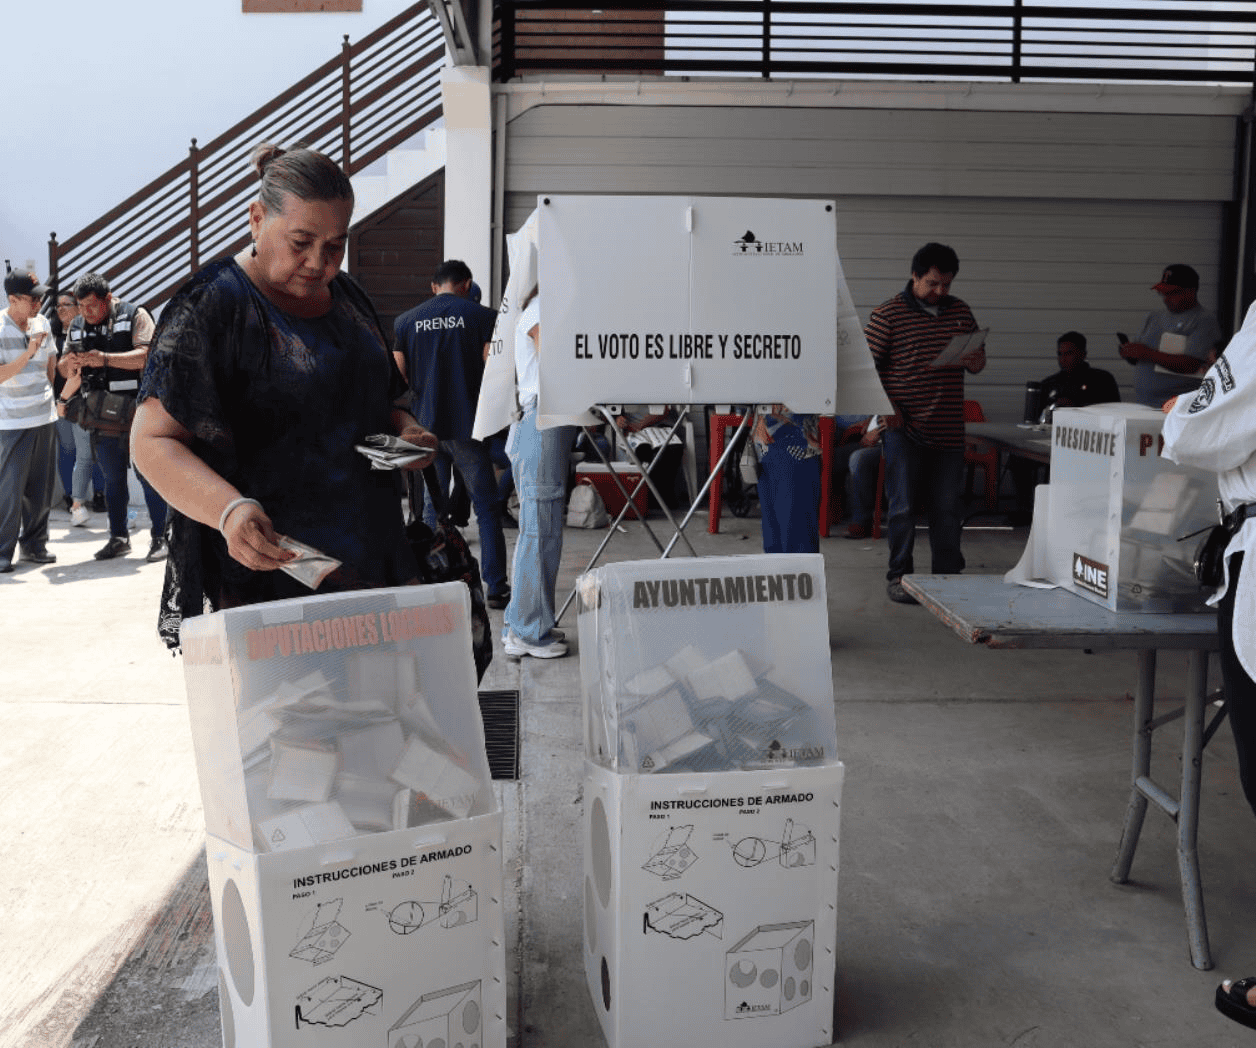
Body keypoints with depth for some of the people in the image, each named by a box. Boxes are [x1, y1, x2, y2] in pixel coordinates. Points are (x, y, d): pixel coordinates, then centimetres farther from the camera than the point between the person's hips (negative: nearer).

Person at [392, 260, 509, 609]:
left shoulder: (406, 321, 7)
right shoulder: (481, 316, -3)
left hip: (425, 427, 3)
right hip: (468, 426, -3)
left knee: (431, 510, 13)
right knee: (486, 508, 4)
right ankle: (495, 587, 4)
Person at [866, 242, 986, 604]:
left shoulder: (960, 312, 12)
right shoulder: (888, 314, -3)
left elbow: (979, 359, 20)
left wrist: (975, 361, -4)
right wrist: (886, 407, -12)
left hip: (948, 429, 4)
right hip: (904, 428, -4)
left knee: (947, 507, 8)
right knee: (904, 506, 0)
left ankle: (948, 577, 19)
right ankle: (898, 577, 12)